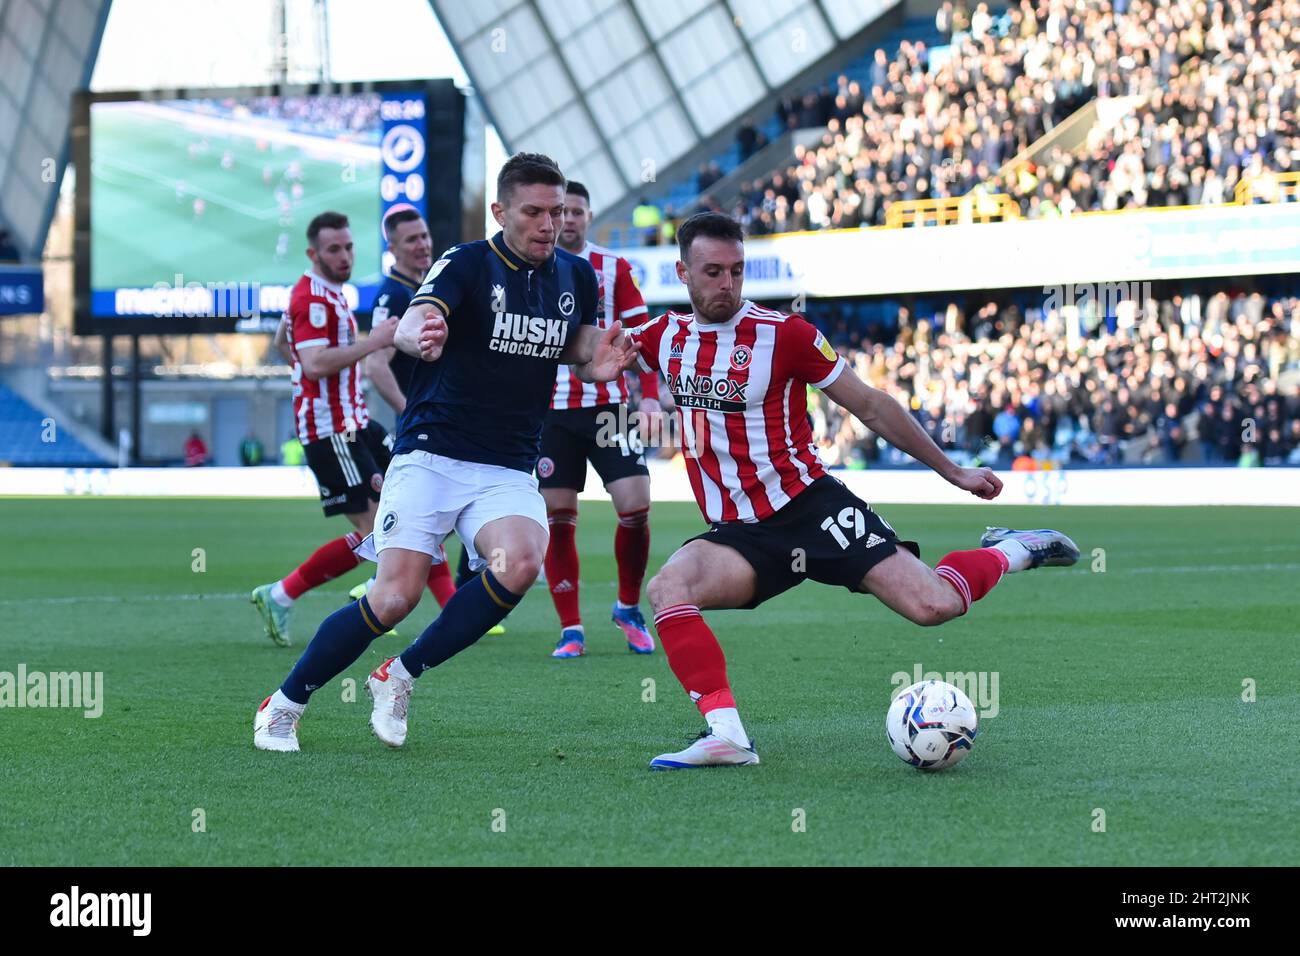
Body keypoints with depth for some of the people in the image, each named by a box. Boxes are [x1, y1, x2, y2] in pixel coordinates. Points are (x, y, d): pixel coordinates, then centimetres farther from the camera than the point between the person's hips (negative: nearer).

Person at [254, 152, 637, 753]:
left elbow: (577, 348, 22)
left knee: (520, 563, -27)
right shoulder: (465, 265, -9)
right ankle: (282, 707, 7)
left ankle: (400, 677, -8)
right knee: (395, 597, -15)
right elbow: (411, 326, -26)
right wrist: (418, 335, -52)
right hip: (431, 456, -4)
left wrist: (597, 364, -3)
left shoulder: (577, 277, 7)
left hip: (510, 471, 4)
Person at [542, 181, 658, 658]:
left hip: (608, 406, 0)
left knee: (635, 507, -10)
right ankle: (571, 628, 5)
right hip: (550, 409, 0)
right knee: (558, 519, -4)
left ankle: (629, 606, 12)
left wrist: (649, 396, -5)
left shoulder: (614, 269, 4)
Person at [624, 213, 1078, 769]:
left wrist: (953, 472, 5)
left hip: (811, 508, -3)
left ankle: (1011, 552, 16)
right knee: (666, 589, -28)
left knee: (933, 606, -16)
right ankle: (726, 736, -28)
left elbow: (869, 406, 1)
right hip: (738, 534, 3)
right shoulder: (663, 338, 3)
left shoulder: (782, 334, -8)